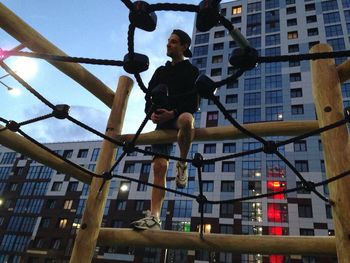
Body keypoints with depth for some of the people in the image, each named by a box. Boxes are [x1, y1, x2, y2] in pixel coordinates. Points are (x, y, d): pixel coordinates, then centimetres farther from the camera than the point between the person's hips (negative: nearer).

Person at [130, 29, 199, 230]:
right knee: (159, 167, -9)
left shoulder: (191, 71, 8)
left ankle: (182, 164, -19)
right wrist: (151, 113, -6)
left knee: (186, 119, -42)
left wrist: (173, 113, -19)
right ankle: (154, 218, -11)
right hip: (162, 122, 4)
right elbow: (149, 97, 16)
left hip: (179, 117, -4)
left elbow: (194, 103, -4)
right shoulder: (161, 71, 23)